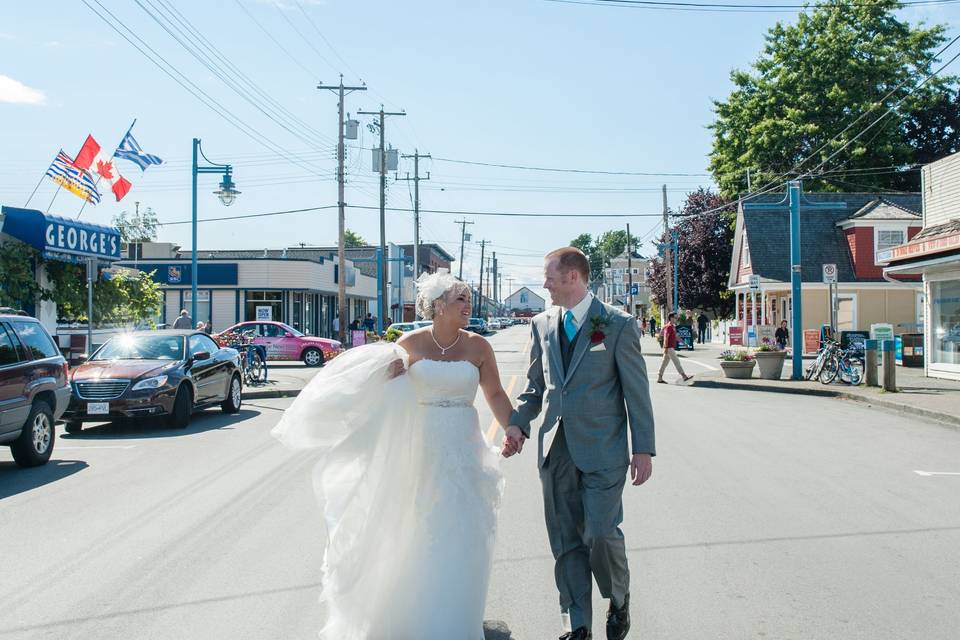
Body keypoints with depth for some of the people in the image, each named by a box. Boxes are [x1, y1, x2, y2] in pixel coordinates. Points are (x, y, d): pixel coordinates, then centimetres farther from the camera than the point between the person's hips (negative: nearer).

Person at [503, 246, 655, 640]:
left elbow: (636, 391, -3)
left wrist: (643, 449, -6)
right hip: (556, 450, 4)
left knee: (601, 534, -7)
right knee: (566, 542, 8)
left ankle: (619, 599, 24)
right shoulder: (542, 325, 9)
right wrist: (518, 424, -1)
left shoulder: (617, 325, -4)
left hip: (603, 450, -4)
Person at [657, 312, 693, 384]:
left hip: (671, 348, 10)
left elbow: (675, 337, 23)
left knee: (664, 362, 10)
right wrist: (666, 348, -23)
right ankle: (684, 376, -4)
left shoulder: (673, 326, 16)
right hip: (669, 348, -10)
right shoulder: (669, 327, -14)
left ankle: (659, 378, 12)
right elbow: (666, 338, -19)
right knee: (676, 361, -7)